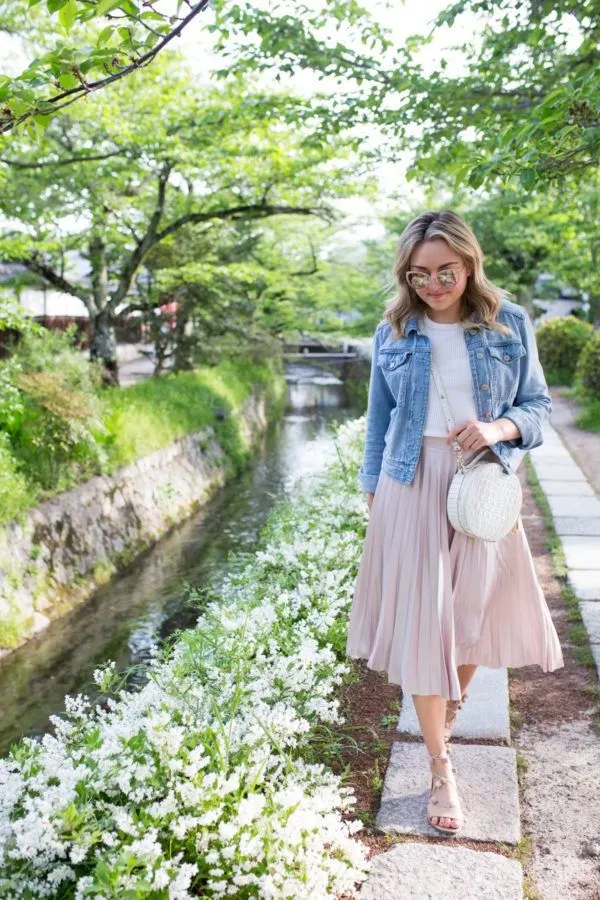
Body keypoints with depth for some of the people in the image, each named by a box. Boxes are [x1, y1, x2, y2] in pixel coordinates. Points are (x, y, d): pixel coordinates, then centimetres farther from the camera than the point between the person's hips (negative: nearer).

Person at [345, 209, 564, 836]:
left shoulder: (509, 323, 0)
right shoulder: (393, 333, 2)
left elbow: (537, 405, 3)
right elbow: (379, 420, 9)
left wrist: (499, 429, -17)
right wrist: (372, 492, 7)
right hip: (412, 490, 0)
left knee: (477, 612, 11)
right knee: (420, 622, 1)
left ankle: (454, 697, 45)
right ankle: (441, 772, 16)